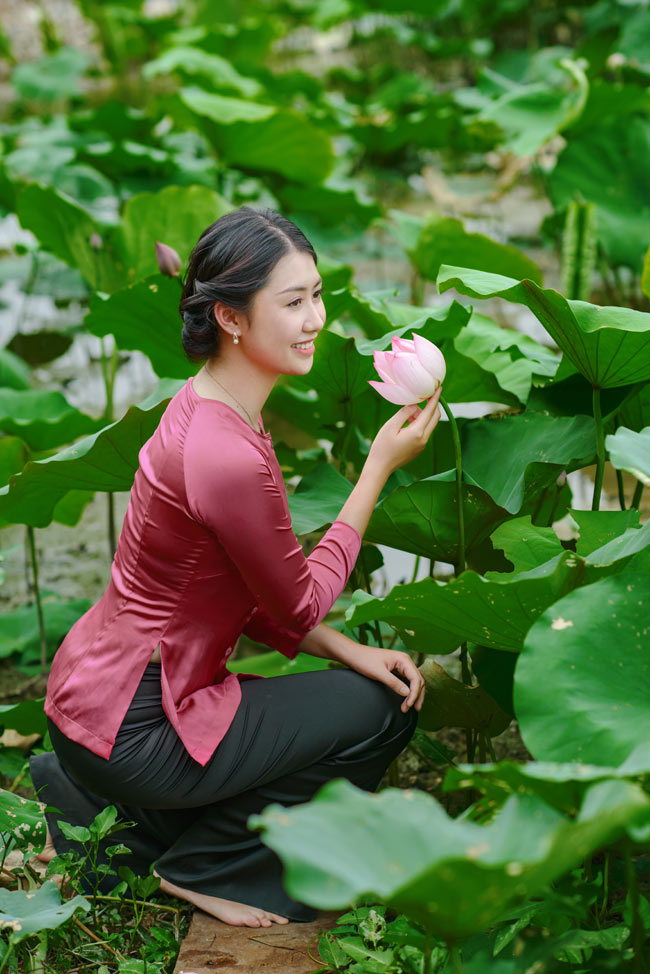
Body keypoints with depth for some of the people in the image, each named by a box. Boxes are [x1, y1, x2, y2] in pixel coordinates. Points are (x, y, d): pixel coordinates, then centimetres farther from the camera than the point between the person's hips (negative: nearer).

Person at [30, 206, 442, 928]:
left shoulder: (205, 404, 3)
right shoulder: (228, 457, -28)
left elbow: (254, 593, 10)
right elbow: (299, 605, -13)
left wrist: (354, 652, 0)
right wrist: (381, 464, -10)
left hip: (101, 688, 9)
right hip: (130, 725, -9)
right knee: (380, 711, -6)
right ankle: (204, 868, 10)